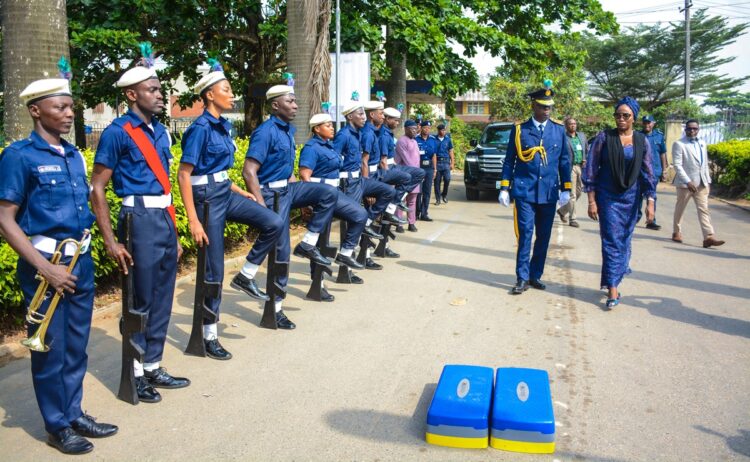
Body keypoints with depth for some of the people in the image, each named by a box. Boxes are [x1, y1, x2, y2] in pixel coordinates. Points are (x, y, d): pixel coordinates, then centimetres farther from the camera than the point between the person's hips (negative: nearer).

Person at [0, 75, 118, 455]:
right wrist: (45, 268, -18)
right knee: (51, 349, 6)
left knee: (76, 345, 15)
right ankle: (57, 426, 21)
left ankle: (74, 413, 31)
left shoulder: (75, 156, 10)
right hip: (45, 264, -6)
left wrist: (82, 256, 12)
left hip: (81, 261, 6)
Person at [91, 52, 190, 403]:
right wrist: (110, 241, -15)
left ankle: (153, 367, 25)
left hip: (165, 218, 7)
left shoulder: (160, 130, 12)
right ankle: (136, 374, 17)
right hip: (141, 218, -7)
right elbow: (97, 188, -10)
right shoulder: (118, 132, -8)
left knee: (162, 299, 12)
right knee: (141, 301, 2)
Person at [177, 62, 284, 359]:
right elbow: (184, 175, -19)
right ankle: (210, 338, 14)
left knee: (274, 223, -7)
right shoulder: (200, 128, -17)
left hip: (226, 193, 8)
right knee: (214, 271, -1)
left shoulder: (223, 126, 8)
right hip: (207, 197, -8)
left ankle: (246, 276, 11)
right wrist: (193, 221, -23)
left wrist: (240, 191, 17)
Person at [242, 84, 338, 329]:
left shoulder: (288, 130, 9)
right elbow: (249, 172, -23)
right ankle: (275, 308, 10)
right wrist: (262, 206, -26)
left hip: (288, 188, 8)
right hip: (272, 193, -8)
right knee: (281, 251, -3)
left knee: (327, 194, -4)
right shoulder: (266, 132, -18)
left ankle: (308, 244, 3)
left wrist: (304, 195, 17)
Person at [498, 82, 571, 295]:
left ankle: (535, 275, 21)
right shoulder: (519, 130, 1)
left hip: (549, 193, 3)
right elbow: (509, 161, 3)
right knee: (525, 235, -6)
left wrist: (566, 189, 4)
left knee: (544, 237, 8)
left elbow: (564, 161, 10)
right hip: (525, 192, -3)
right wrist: (504, 188, -1)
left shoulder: (559, 130, 6)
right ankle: (522, 279, 2)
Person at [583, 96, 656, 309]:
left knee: (624, 241, 9)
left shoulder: (642, 141, 3)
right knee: (612, 241, -7)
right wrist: (591, 201, -8)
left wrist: (650, 202, -1)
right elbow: (591, 170, -4)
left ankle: (613, 281, 25)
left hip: (631, 198, 3)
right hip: (608, 197, -3)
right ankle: (613, 290, -5)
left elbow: (648, 173, 5)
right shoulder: (604, 137, -5)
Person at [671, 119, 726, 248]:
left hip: (701, 183, 5)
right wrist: (688, 181, -22)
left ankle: (708, 237, -10)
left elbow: (705, 164, 18)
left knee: (704, 209, -3)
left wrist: (708, 181, 13)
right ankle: (676, 232, 24)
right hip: (685, 182, -5)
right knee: (680, 208, 8)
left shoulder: (702, 143, 14)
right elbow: (677, 165, -14)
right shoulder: (679, 144, -7)